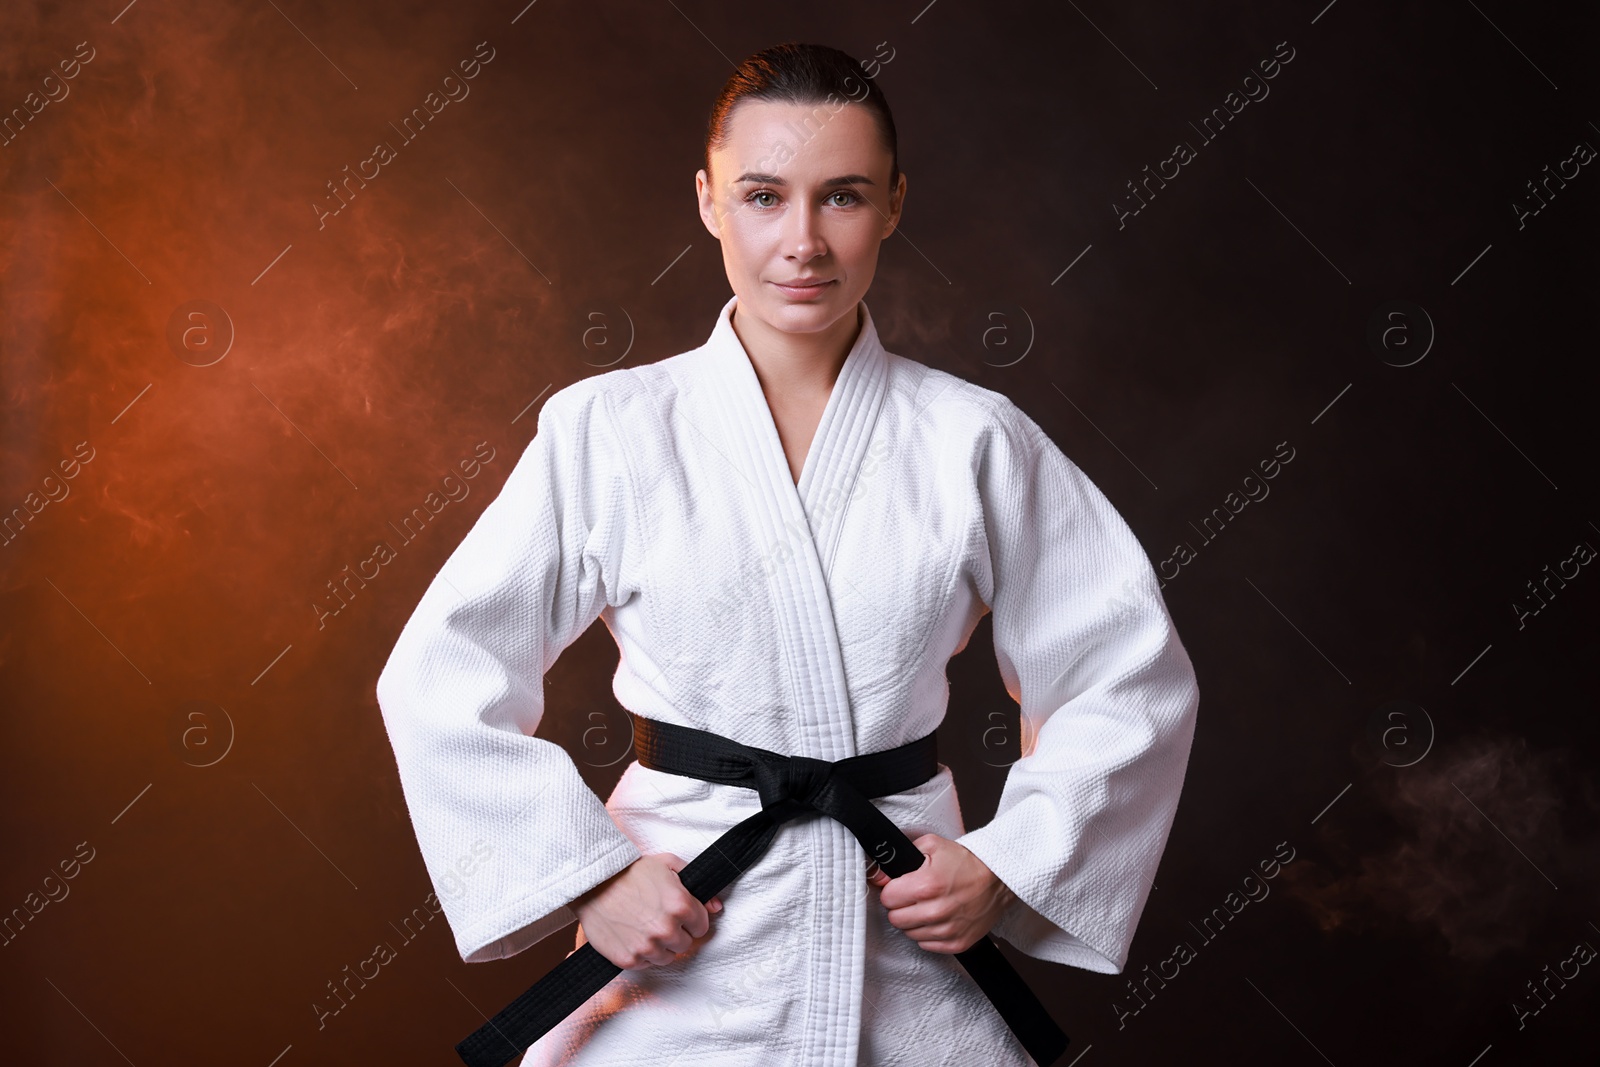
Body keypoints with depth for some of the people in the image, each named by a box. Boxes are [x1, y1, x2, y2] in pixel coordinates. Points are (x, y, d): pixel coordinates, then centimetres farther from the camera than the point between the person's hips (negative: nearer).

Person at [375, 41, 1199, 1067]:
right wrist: (587, 876, -9)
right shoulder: (608, 431, -5)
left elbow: (1135, 676, 4)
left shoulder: (975, 441, -2)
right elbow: (440, 677, -4)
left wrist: (1007, 863, -5)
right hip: (672, 964, -1)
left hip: (910, 951, 1)